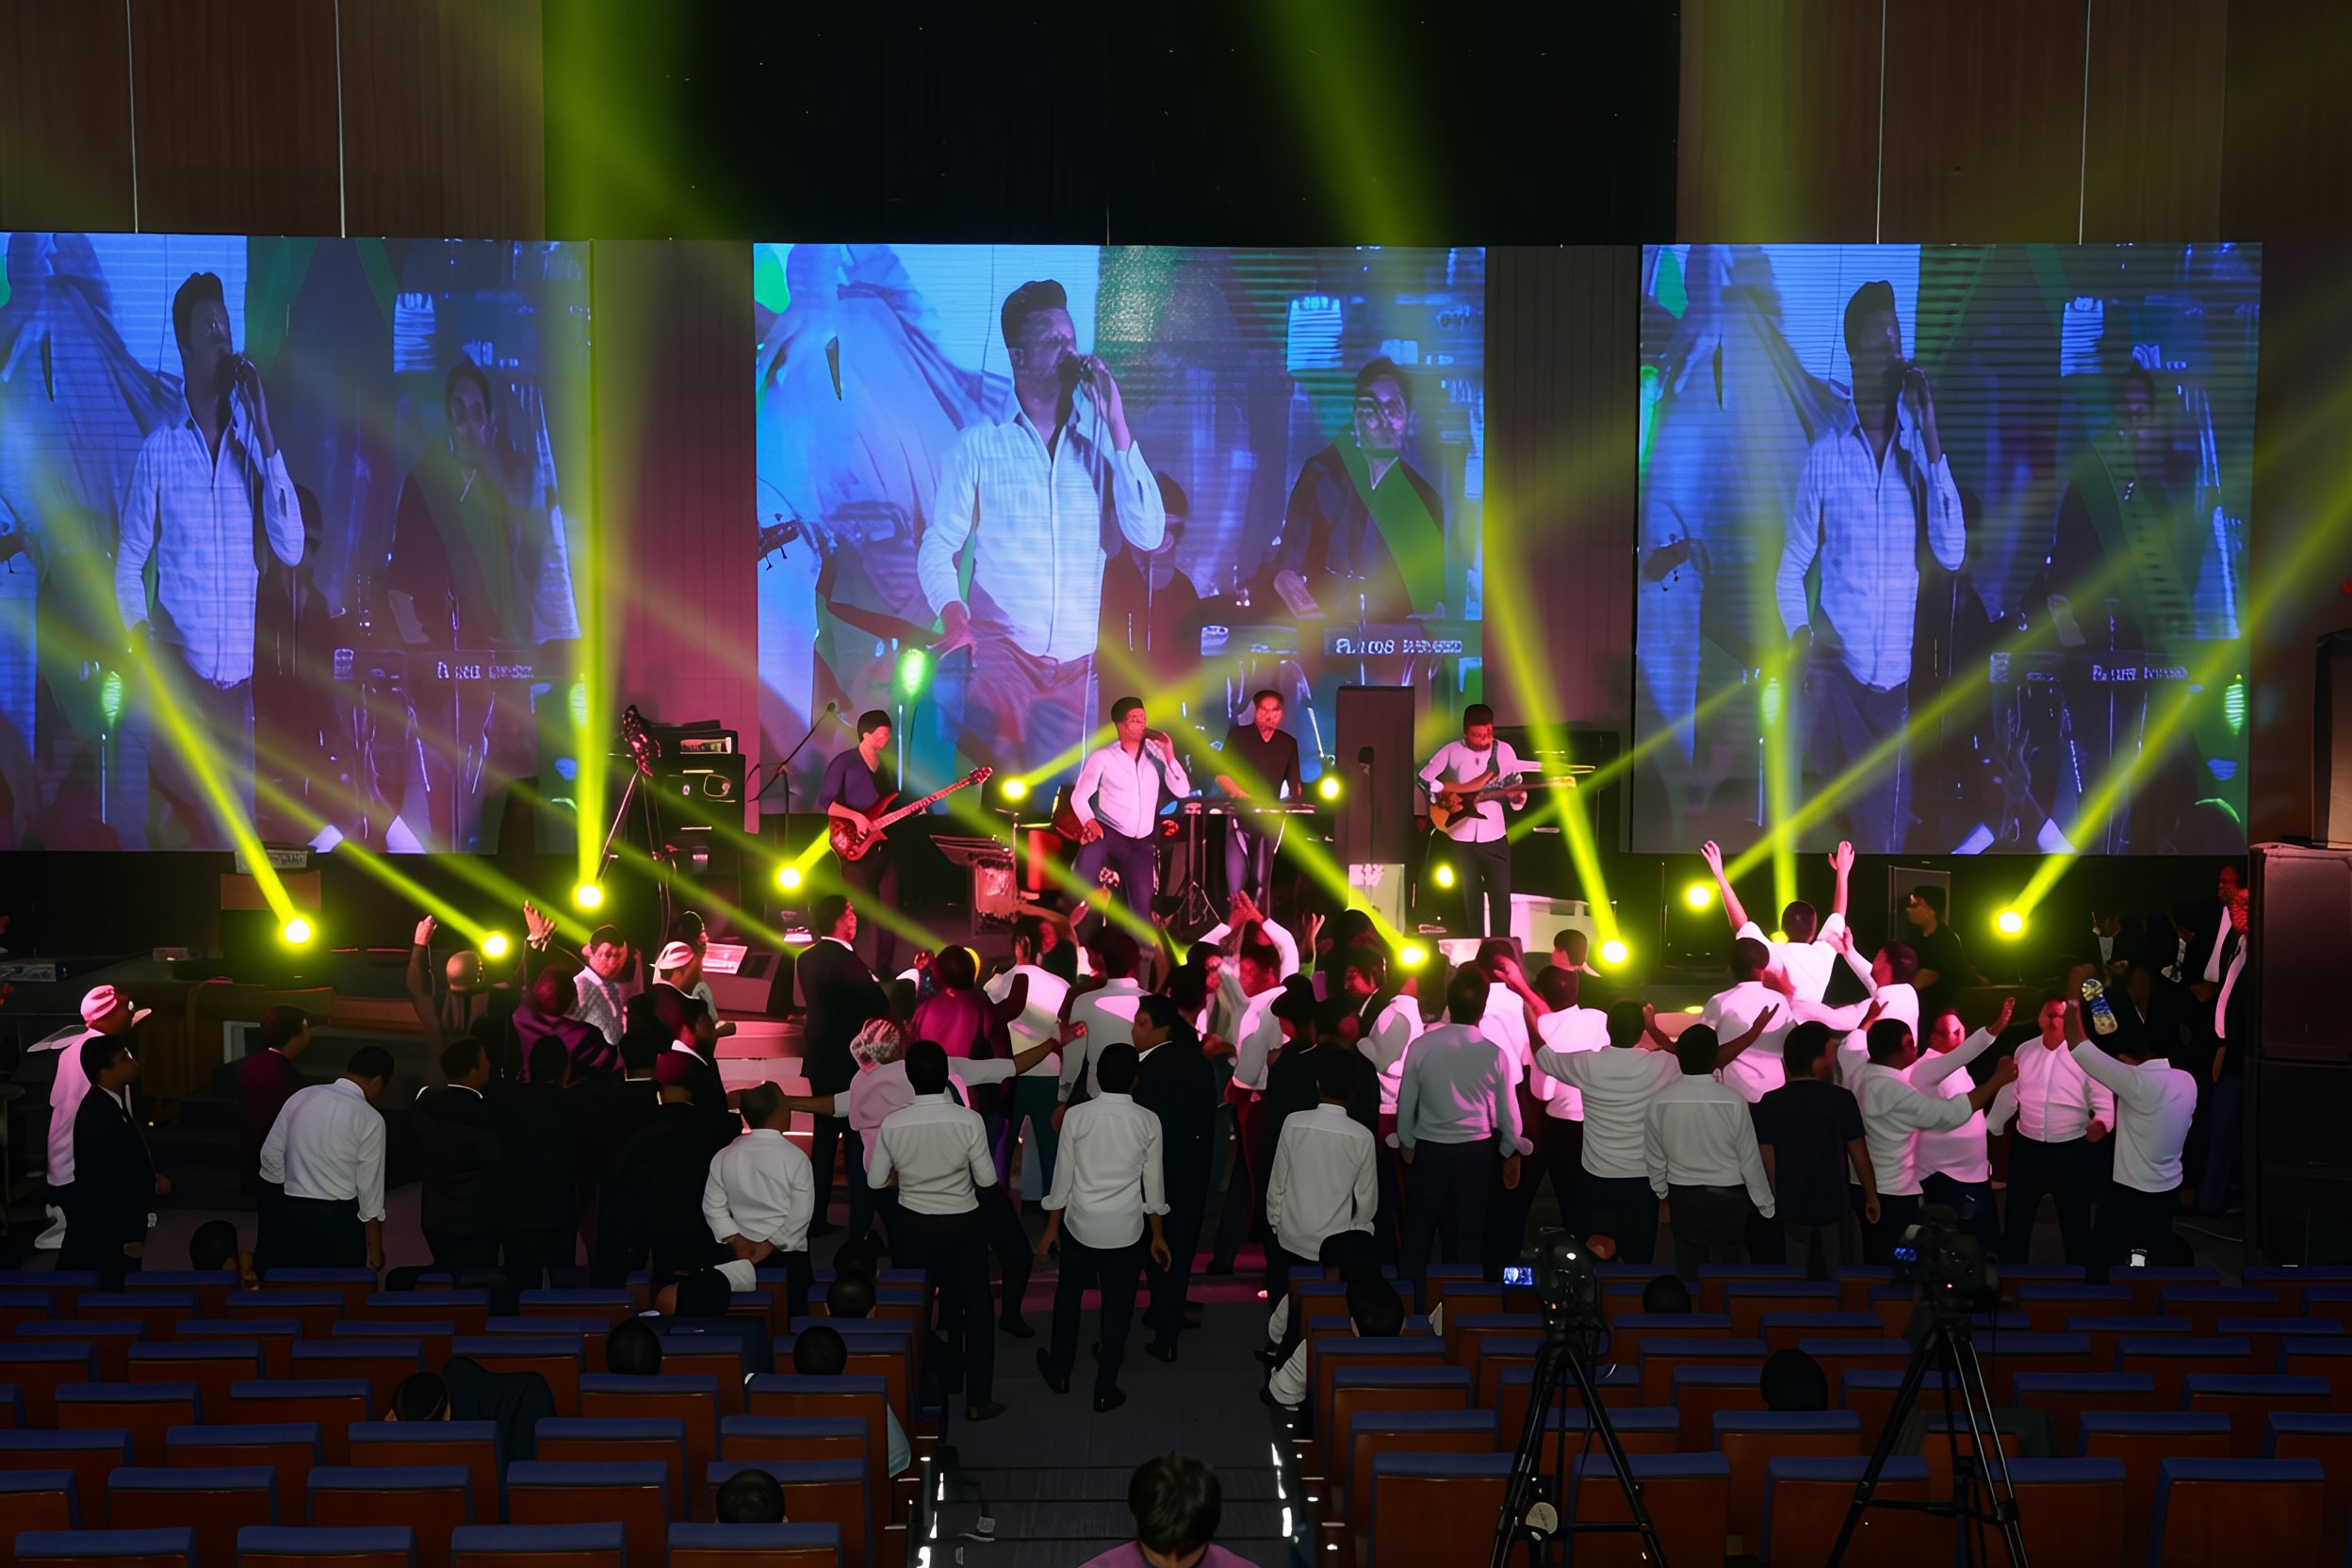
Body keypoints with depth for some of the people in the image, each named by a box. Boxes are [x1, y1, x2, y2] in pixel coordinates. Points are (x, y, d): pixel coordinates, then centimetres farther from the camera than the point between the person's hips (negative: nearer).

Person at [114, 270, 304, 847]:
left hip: (238, 679, 3)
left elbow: (290, 549, -6)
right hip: (177, 675, -3)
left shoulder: (253, 446, 6)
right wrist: (143, 650, -12)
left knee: (237, 829, 4)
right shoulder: (158, 452, 0)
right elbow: (129, 564, 5)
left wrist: (265, 434, -10)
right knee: (174, 824, -10)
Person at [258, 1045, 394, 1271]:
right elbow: (369, 1185, -8)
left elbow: (271, 1155, 8)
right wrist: (375, 1248, 0)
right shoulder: (369, 1119, -10)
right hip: (339, 1219, -4)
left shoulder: (301, 1098, 3)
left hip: (293, 1213, 4)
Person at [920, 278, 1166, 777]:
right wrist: (954, 617, -19)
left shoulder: (1099, 443, 8)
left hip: (1076, 662, 3)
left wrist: (1117, 426, -7)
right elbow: (937, 546, 1)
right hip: (999, 651, -3)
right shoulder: (979, 444, 2)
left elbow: (1147, 535, -4)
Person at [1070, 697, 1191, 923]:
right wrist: (1089, 822, -21)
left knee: (1141, 909, 4)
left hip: (1141, 843, 3)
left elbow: (1182, 791, 0)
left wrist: (1169, 757, -12)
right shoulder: (1102, 758, -3)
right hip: (1106, 833, -3)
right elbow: (1079, 796, -2)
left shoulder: (1155, 755, 5)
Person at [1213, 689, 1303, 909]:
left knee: (1262, 879, 3)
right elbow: (1221, 776, -3)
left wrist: (1297, 800, -4)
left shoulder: (1288, 743, 10)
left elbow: (1294, 782, 15)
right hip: (1240, 815, -2)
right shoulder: (1237, 735, 2)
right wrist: (1245, 797, -15)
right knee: (1236, 878, -7)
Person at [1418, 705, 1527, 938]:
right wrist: (1444, 794, -15)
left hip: (1494, 836, 0)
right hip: (1460, 837, 0)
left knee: (1501, 895, -3)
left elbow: (1517, 793, 4)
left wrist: (1518, 794, -18)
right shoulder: (1451, 751, -4)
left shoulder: (1504, 750, 0)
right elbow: (1424, 778, -2)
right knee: (1469, 897, 9)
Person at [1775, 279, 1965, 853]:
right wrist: (1799, 638, -13)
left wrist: (1932, 442, -13)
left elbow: (1952, 553, -8)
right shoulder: (1825, 454, -2)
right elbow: (1792, 567, 5)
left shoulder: (1918, 445, 3)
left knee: (1886, 833, 6)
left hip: (1894, 673, 2)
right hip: (1835, 667, -2)